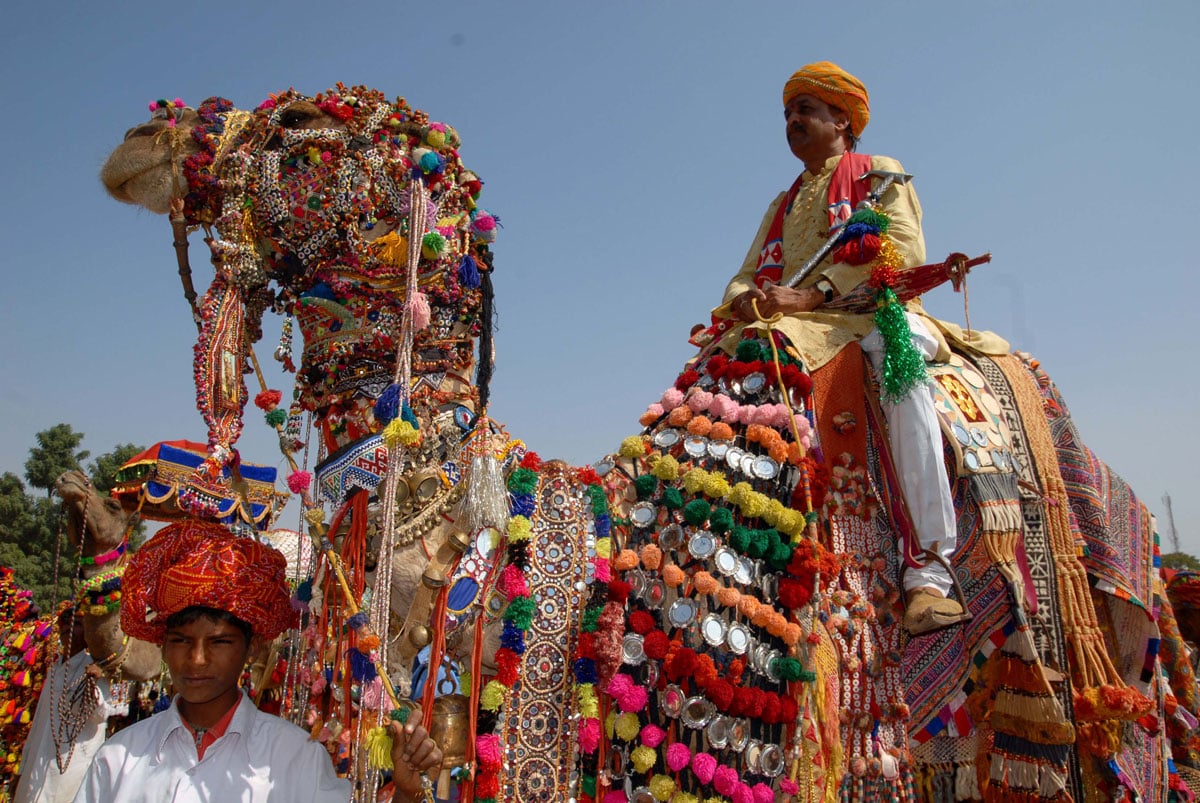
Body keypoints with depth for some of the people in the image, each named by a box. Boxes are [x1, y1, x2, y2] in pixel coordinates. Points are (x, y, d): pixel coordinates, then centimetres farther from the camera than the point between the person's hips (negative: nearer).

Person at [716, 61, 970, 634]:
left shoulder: (879, 173, 14)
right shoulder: (783, 204, 29)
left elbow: (904, 251, -6)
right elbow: (747, 275, 18)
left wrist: (809, 294, -17)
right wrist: (745, 300, -10)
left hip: (872, 312, -5)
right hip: (796, 328, 5)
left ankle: (929, 571, -44)